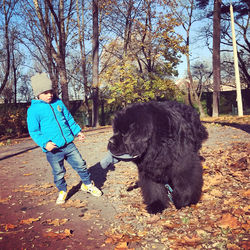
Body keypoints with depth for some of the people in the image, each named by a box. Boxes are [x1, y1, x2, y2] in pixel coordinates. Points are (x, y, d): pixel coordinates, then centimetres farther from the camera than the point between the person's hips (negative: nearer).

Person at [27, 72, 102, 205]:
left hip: (69, 145, 4)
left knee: (81, 165, 8)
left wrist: (77, 131, 15)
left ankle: (88, 185, 30)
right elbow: (34, 131, -8)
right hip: (53, 150, -4)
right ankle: (62, 191, 33)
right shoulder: (33, 110, -8)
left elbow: (69, 119, 19)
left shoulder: (58, 103, 8)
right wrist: (44, 143, -20)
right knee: (58, 173, 9)